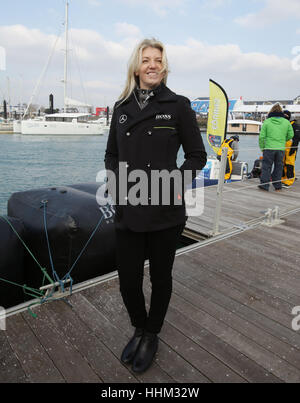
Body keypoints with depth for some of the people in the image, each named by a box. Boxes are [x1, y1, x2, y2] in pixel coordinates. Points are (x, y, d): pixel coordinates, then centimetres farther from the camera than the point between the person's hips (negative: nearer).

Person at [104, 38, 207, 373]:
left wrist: (173, 182, -14)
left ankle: (152, 335, 40)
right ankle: (139, 329, 40)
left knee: (160, 277, 13)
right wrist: (115, 182, -2)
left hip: (165, 212, -3)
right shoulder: (122, 107, 11)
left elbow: (197, 156, 1)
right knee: (128, 280, 9)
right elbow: (112, 154, 16)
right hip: (128, 211, 3)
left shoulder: (178, 106, -1)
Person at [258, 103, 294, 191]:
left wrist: (262, 147, 8)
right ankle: (277, 186, 17)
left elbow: (262, 136, -4)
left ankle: (264, 185, 3)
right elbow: (290, 135, 9)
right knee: (278, 167, 12)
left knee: (266, 166, 5)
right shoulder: (286, 122, 5)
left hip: (269, 148, -2)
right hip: (281, 148, 2)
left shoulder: (267, 122, -1)